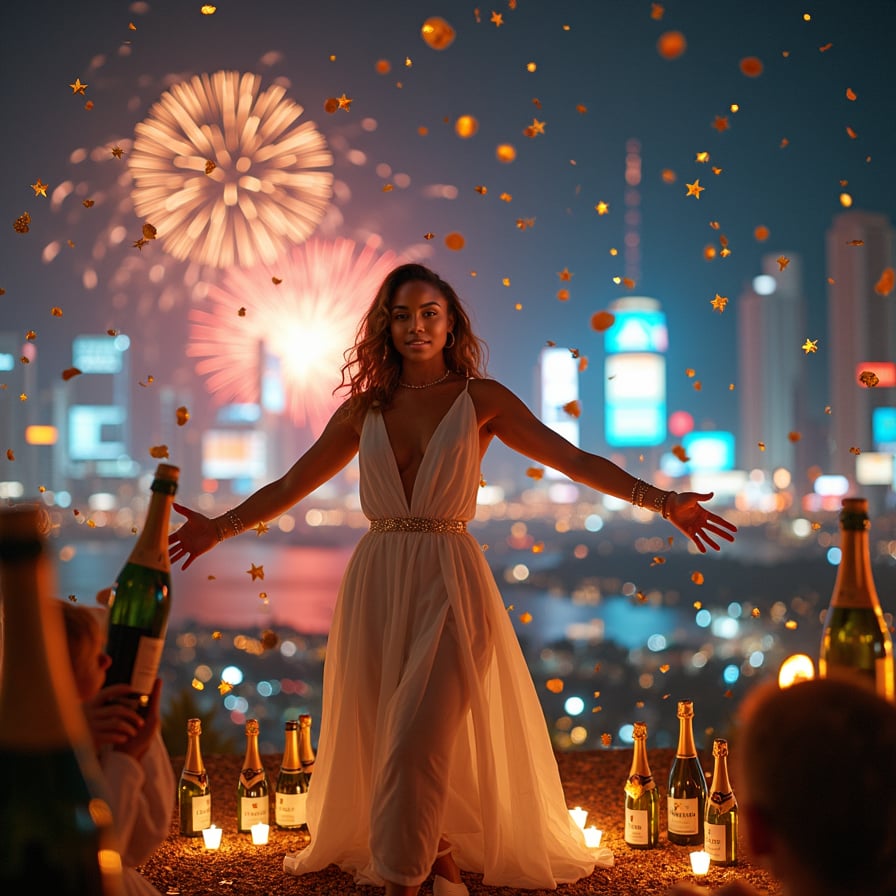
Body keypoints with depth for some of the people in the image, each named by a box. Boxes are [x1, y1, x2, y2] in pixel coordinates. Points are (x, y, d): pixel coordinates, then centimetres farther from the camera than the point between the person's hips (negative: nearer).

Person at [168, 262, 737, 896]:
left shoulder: (481, 399, 3)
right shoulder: (364, 409, 10)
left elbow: (576, 461, 0)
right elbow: (290, 486, 15)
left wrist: (663, 502, -8)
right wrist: (221, 527, 8)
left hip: (449, 577, -3)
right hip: (377, 580, 3)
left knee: (418, 734, -13)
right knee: (381, 733, 5)